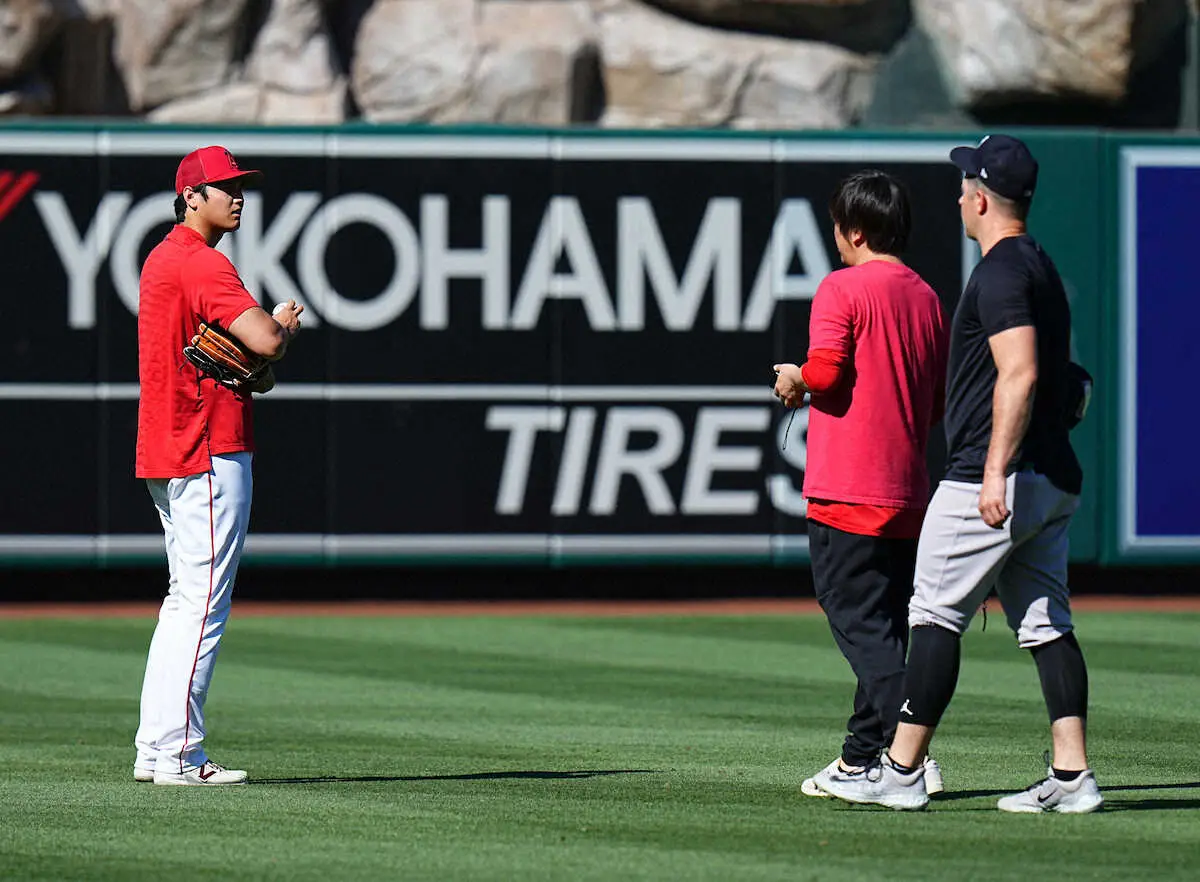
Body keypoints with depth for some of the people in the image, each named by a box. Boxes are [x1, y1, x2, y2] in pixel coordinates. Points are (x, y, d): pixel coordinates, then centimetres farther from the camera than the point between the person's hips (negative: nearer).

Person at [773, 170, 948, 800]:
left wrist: (793, 378, 1)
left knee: (861, 625, -8)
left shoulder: (843, 288, -7)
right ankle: (863, 756, 22)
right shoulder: (927, 299, 13)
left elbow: (826, 372, -19)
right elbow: (937, 404, 15)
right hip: (909, 493, 7)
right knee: (883, 625, 14)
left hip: (847, 489, -7)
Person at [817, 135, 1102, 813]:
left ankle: (902, 770, -1)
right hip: (1056, 478, 9)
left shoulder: (1001, 271, -13)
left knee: (936, 615, -3)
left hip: (997, 481, -9)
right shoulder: (1043, 267, 18)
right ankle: (1072, 776, 0)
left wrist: (995, 472, -26)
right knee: (1047, 624, 6)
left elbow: (1019, 375, -23)